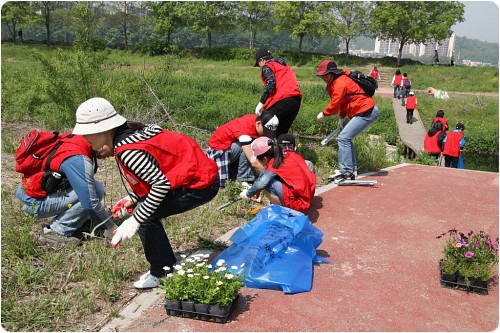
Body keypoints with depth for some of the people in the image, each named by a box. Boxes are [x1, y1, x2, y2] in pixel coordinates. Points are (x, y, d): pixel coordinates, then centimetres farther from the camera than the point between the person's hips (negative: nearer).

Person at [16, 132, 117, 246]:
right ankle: (56, 231, -10)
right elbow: (90, 202, -26)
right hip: (34, 202, -8)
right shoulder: (78, 159, -28)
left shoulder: (77, 138, -3)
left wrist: (103, 210, 11)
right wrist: (110, 227, -13)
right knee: (96, 190, -18)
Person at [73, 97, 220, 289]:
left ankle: (162, 274, 8)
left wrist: (135, 221, -22)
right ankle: (167, 265, 22)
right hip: (200, 172, 9)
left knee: (146, 216, -10)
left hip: (200, 183, -9)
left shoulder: (126, 150, -22)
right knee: (143, 208, 10)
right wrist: (132, 199, 8)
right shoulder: (130, 132, 7)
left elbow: (161, 184, -26)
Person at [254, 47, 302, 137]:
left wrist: (261, 103, -12)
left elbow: (271, 84, -12)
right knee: (282, 131, 14)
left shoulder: (267, 66, 5)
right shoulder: (284, 66, 30)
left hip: (283, 100, -8)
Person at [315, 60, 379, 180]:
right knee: (346, 138, 16)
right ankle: (352, 168, 21)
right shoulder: (335, 82, 14)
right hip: (368, 110, 11)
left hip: (366, 112, -11)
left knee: (343, 138, -13)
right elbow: (342, 102, 19)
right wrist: (342, 118, 13)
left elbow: (334, 105, -14)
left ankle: (346, 171, -13)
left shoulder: (339, 84, -17)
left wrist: (323, 114, 1)